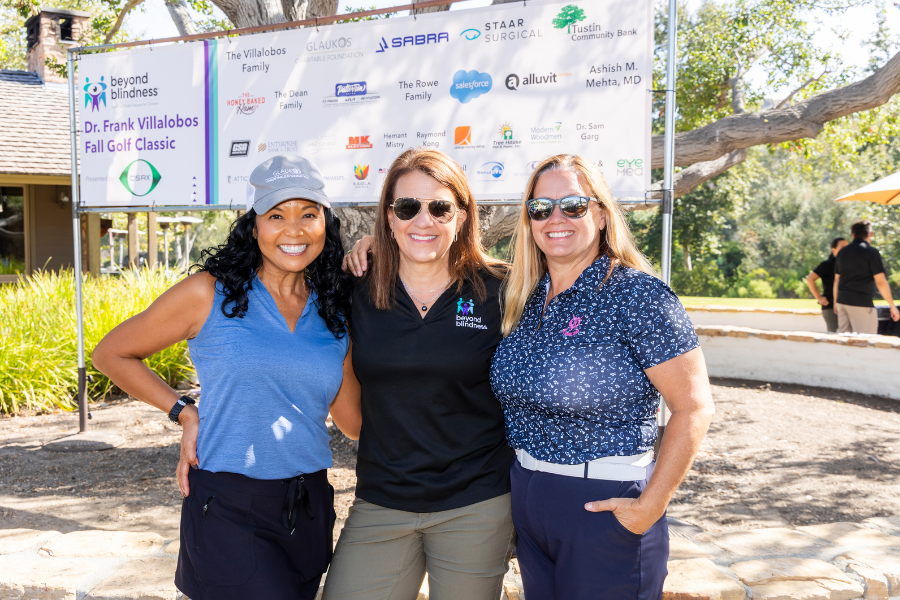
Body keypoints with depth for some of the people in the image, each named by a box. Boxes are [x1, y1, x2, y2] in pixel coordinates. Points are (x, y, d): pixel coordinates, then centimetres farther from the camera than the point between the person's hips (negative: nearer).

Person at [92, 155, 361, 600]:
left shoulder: (333, 312, 6)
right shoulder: (211, 293, -4)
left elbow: (354, 423, 4)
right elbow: (111, 354, 5)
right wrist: (186, 413, -2)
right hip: (228, 508, -4)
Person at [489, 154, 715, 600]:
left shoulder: (636, 294, -14)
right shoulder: (522, 298, 4)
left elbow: (693, 407, -15)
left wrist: (650, 506, -16)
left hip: (605, 506, -6)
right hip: (526, 500, 6)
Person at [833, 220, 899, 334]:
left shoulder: (842, 253, 12)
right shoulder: (871, 252, -7)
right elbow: (880, 282, -11)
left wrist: (836, 302, 27)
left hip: (842, 301, 7)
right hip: (862, 303, -7)